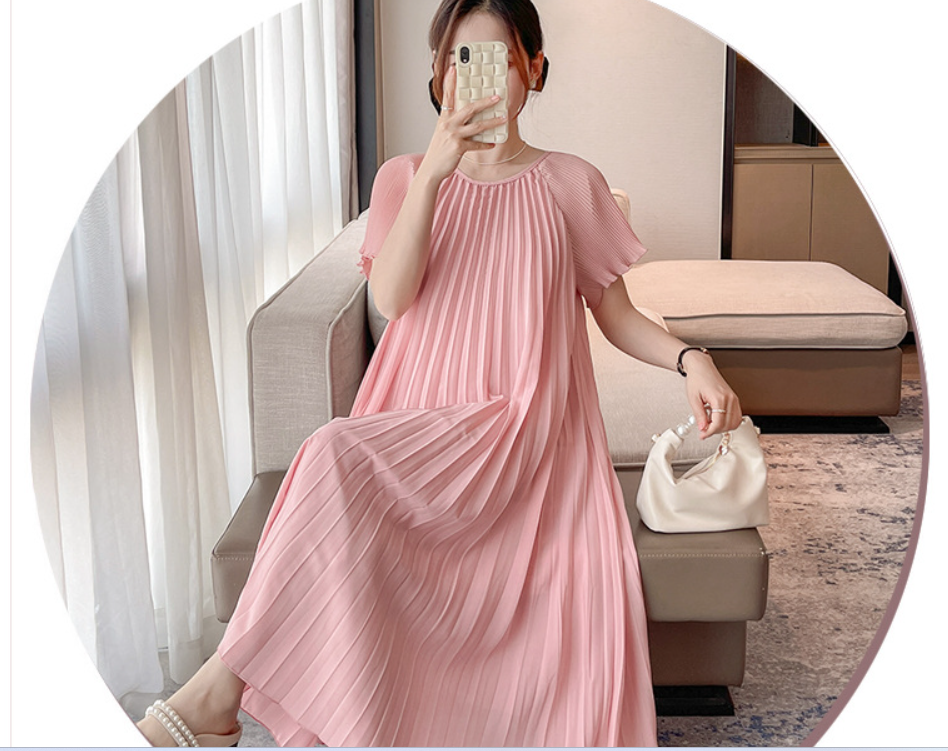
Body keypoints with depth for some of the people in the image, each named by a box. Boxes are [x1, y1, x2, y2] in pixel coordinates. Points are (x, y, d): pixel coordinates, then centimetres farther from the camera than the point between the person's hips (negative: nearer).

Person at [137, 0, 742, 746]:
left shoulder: (572, 183, 9)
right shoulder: (405, 176, 12)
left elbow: (618, 316, 12)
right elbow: (391, 298, -6)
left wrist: (691, 357, -8)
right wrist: (433, 173, -16)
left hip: (528, 429, -2)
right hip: (419, 424, 2)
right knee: (339, 460, -33)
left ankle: (222, 686, -21)